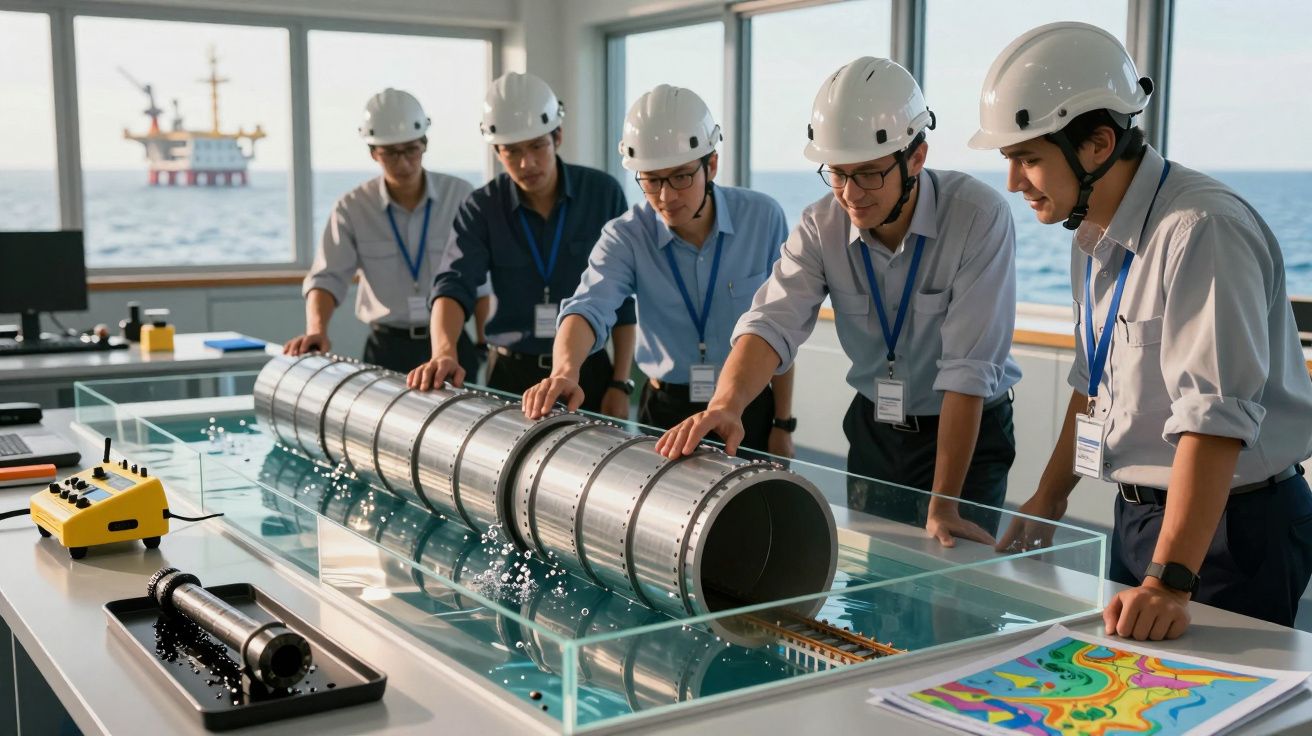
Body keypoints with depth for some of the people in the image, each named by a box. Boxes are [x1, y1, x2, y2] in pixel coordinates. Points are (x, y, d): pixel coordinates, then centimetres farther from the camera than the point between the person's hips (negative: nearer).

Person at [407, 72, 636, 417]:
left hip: (588, 374, 0)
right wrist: (444, 352, -36)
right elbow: (454, 284, -16)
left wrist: (621, 384, -4)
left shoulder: (603, 194, -3)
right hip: (511, 375, 1)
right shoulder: (482, 209, -2)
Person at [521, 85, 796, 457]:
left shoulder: (762, 218, -10)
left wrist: (783, 425, -1)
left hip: (750, 411, 0)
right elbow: (588, 307, -28)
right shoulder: (626, 236, -10)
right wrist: (565, 370, -49)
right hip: (664, 412, 1)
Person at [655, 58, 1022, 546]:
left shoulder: (979, 217, -23)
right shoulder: (821, 227, -10)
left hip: (967, 432, -3)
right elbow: (773, 322, -23)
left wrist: (943, 506, -28)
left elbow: (967, 370, -26)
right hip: (873, 429, 4)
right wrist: (726, 404, -44)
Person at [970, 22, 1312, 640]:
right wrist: (1048, 499, 18)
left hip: (1230, 522, -8)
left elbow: (1215, 418, -30)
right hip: (1136, 515, 9)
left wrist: (1168, 581, -34)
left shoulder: (1203, 231, -23)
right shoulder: (1093, 238, 7)